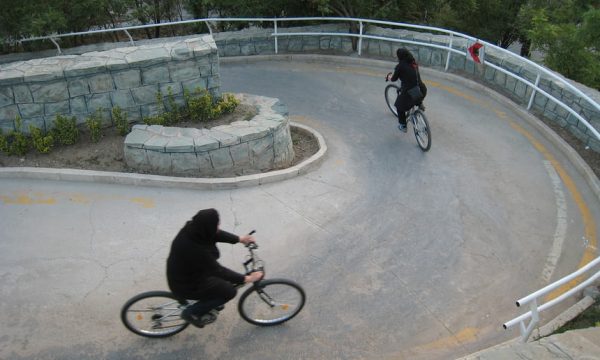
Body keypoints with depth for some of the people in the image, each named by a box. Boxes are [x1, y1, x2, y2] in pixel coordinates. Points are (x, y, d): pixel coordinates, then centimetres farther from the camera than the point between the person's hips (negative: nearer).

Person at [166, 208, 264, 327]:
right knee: (229, 291, -5)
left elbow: (216, 234, 3)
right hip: (185, 286, -8)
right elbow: (218, 271, -27)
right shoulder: (195, 250, -38)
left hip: (186, 272, 8)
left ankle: (210, 304, 31)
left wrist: (239, 239, 3)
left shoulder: (192, 229, -16)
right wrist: (246, 278, -20)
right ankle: (191, 313, 6)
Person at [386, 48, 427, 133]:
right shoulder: (414, 64, 8)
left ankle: (403, 126, 32)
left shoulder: (400, 66, -8)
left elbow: (393, 79, 5)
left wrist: (389, 77, 28)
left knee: (400, 107, 25)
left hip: (409, 93, -5)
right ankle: (419, 103, 29)